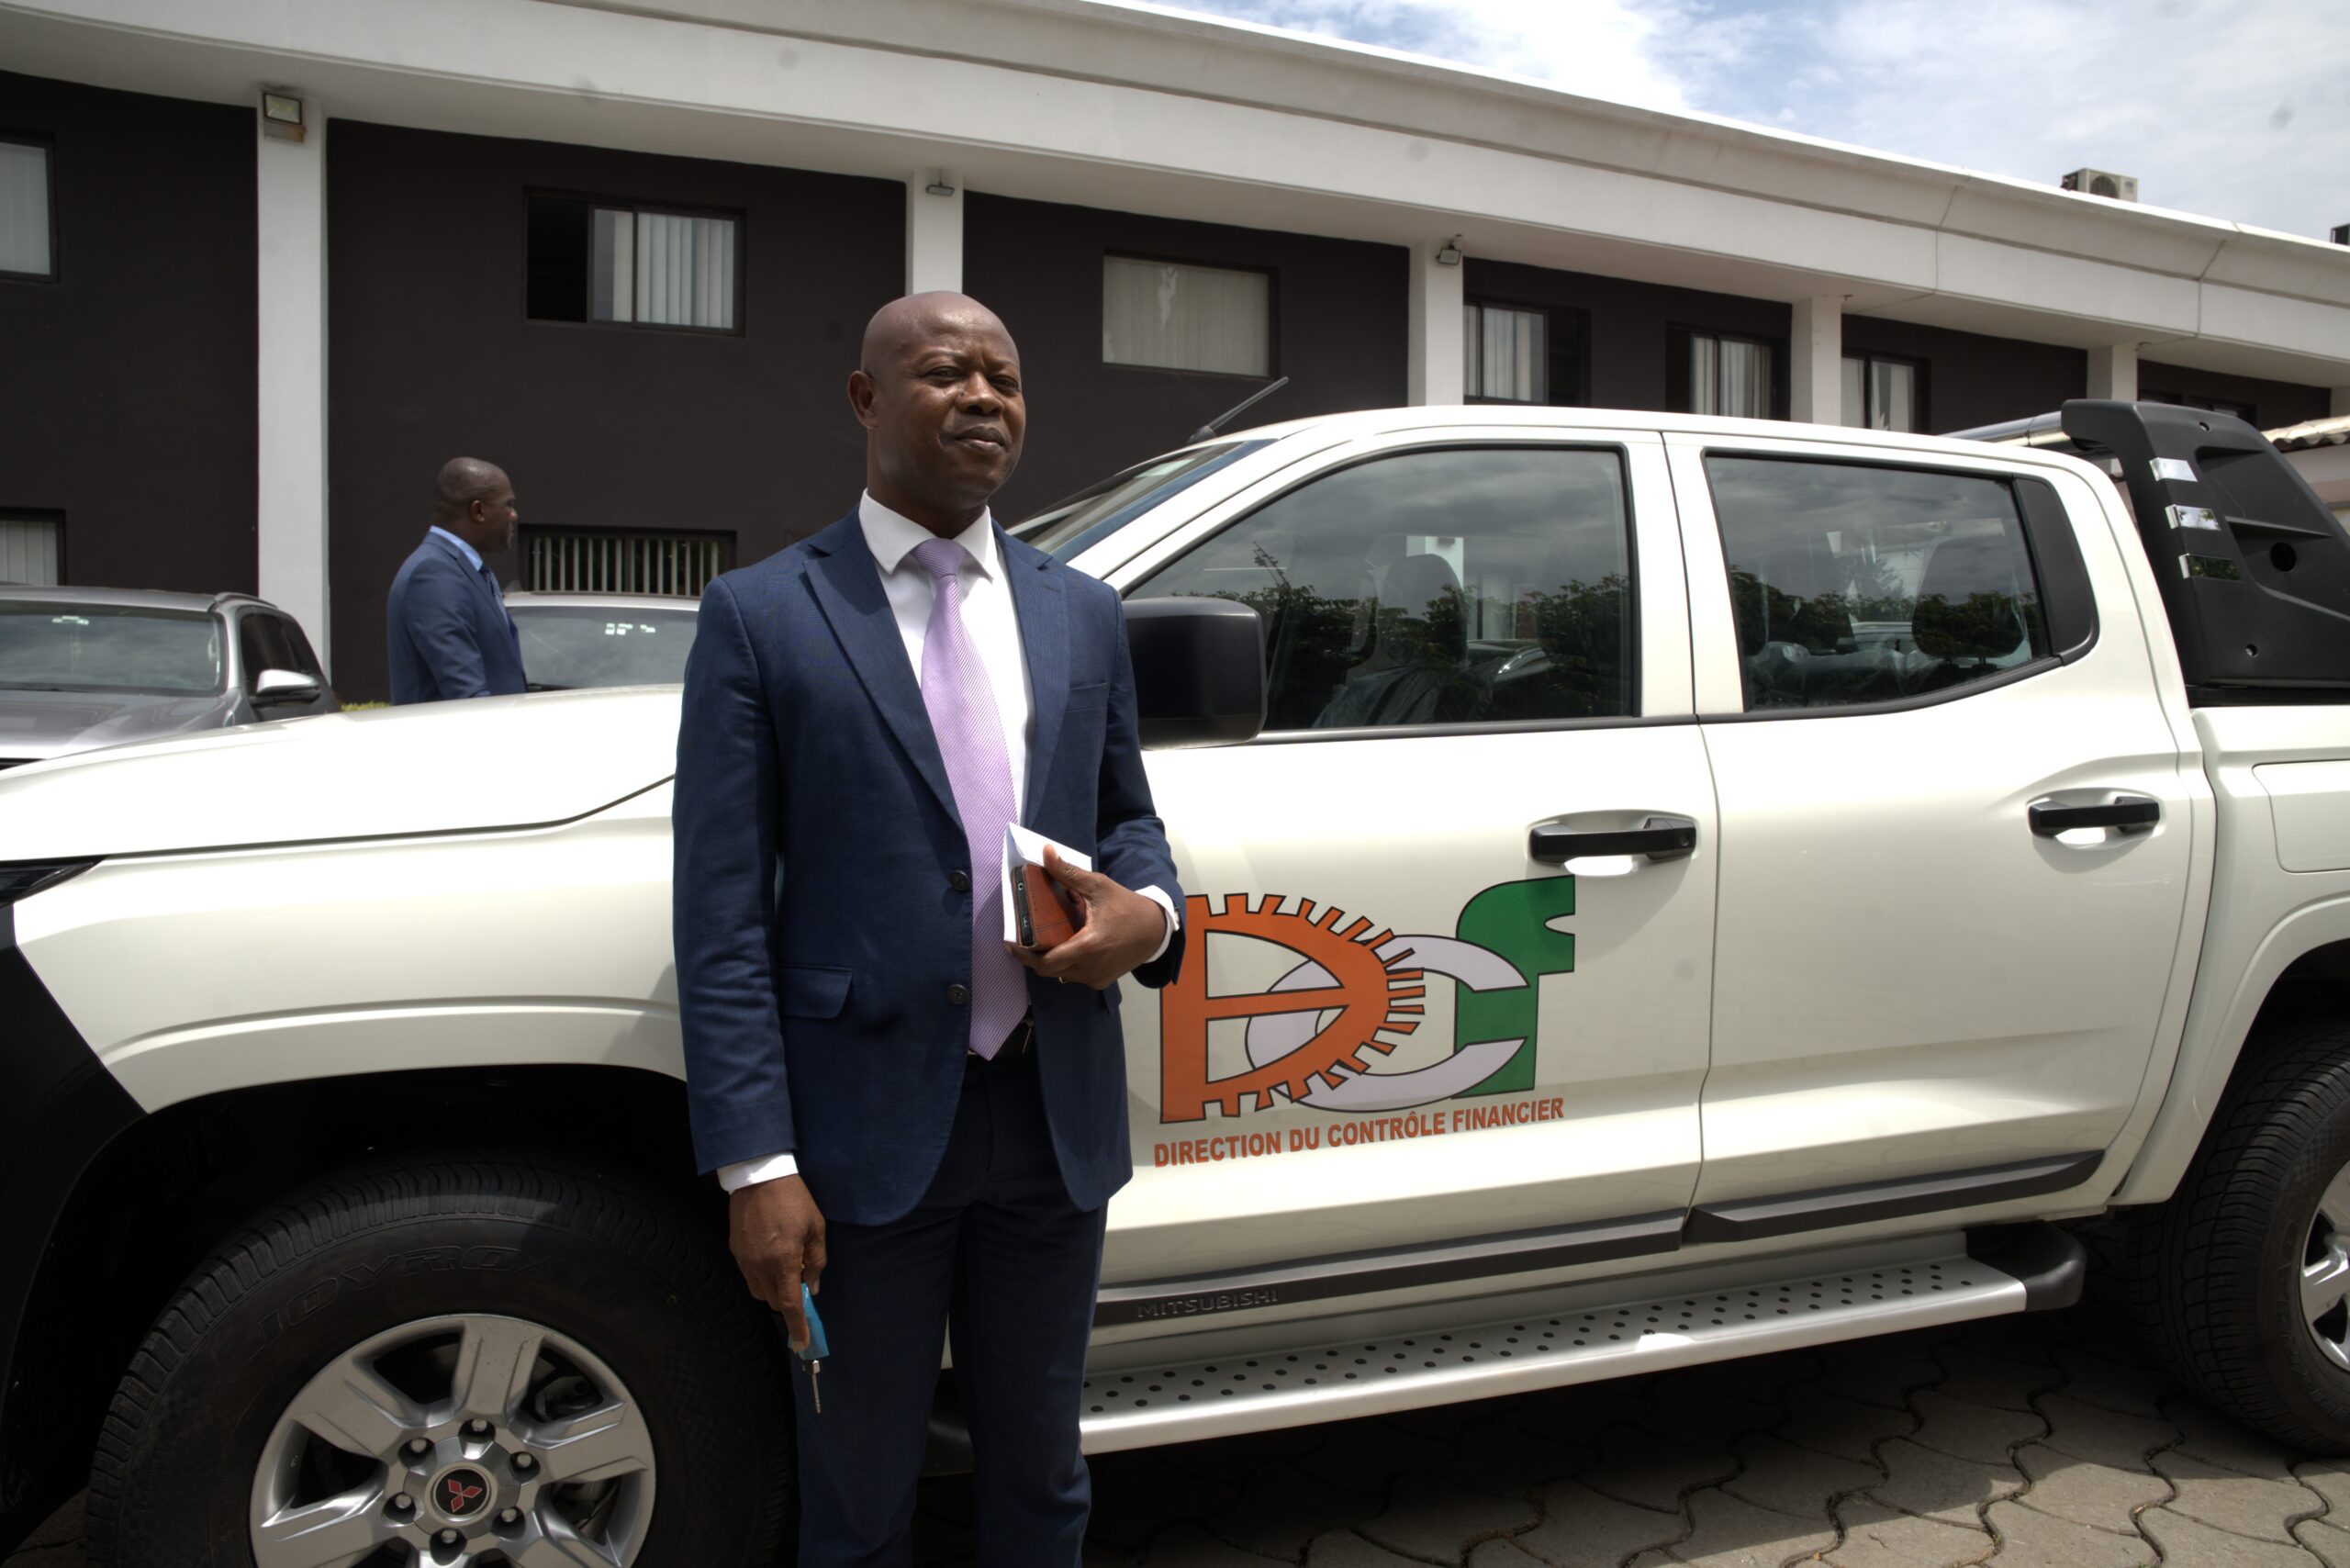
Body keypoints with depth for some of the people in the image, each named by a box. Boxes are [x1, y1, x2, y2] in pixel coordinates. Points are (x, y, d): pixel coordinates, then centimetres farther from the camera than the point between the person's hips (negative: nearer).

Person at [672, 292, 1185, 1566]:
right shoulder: (759, 615, -5)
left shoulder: (1084, 614, 8)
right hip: (864, 1126, -3)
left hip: (1056, 1122, 4)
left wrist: (1147, 914, -8)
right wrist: (755, 1163, -14)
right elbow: (721, 912, -9)